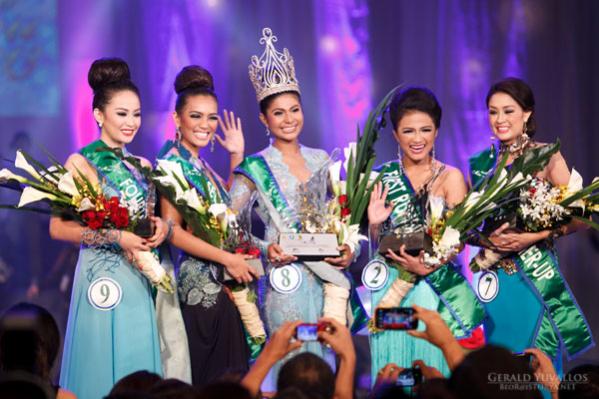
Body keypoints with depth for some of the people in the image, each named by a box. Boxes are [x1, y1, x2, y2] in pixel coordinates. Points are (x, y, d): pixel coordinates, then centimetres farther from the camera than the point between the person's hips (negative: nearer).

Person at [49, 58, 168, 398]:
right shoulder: (81, 163, -7)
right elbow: (58, 227, -13)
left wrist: (161, 226, -1)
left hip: (140, 280, 6)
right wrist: (116, 237, -19)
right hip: (102, 277, -6)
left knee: (140, 371, 7)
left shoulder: (141, 165, 12)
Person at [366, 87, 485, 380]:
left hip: (435, 287, -3)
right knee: (392, 364, 5)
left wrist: (427, 266, -23)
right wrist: (375, 223, -10)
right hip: (389, 288, 3)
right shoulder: (383, 178, 7)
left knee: (432, 361, -1)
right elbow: (377, 243, 11)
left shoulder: (450, 177, -3)